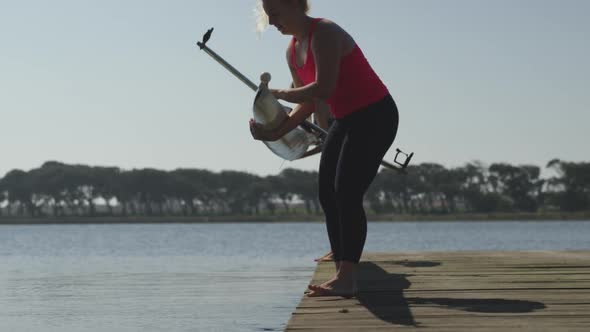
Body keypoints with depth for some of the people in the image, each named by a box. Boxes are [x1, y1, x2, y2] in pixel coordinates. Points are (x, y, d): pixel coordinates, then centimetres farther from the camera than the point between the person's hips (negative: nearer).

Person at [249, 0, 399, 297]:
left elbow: (323, 88, -28)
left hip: (375, 116, -10)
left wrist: (279, 93, -16)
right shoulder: (292, 51, 9)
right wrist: (276, 133, -2)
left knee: (347, 193, -18)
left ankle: (347, 278, -20)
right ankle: (342, 273, 6)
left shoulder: (324, 33, -18)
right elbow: (307, 103, 11)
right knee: (327, 194, 4)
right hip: (346, 120, 10)